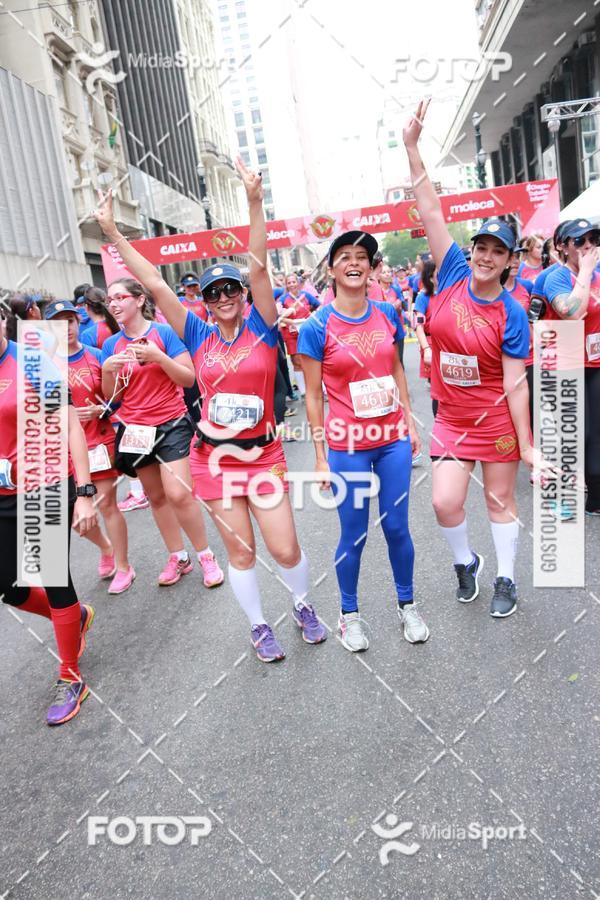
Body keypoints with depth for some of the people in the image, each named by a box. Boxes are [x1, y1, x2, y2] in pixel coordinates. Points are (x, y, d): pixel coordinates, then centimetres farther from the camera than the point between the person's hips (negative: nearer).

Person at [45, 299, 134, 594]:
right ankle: (106, 548, 38)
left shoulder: (96, 356, -3)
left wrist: (102, 410, -16)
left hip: (100, 442, -2)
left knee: (106, 504, 4)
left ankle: (123, 567, 22)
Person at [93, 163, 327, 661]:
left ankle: (304, 605, 32)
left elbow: (258, 268, -15)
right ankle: (259, 626, 31)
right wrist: (114, 235, -2)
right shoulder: (199, 336, 1)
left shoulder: (261, 327, -3)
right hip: (214, 458, 2)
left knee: (285, 548, 1)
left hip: (263, 455, -1)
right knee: (240, 550, 10)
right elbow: (156, 285, -1)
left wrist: (255, 203, -24)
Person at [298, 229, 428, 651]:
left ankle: (407, 604, 34)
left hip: (393, 439, 3)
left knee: (397, 526, 12)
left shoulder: (387, 313, 2)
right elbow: (313, 395, -6)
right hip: (348, 445, -3)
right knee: (354, 534, 8)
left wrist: (410, 422, 11)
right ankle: (349, 613, 31)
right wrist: (320, 455, -6)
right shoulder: (318, 326, -9)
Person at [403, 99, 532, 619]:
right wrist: (412, 148, -12)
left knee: (500, 500, 10)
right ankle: (466, 562, 30)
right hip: (451, 419, 3)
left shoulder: (512, 315, -12)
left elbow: (515, 384, -12)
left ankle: (506, 580, 31)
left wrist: (526, 445, -12)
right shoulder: (453, 274, -4)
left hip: (497, 421, -2)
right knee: (445, 503, -1)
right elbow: (431, 212, -9)